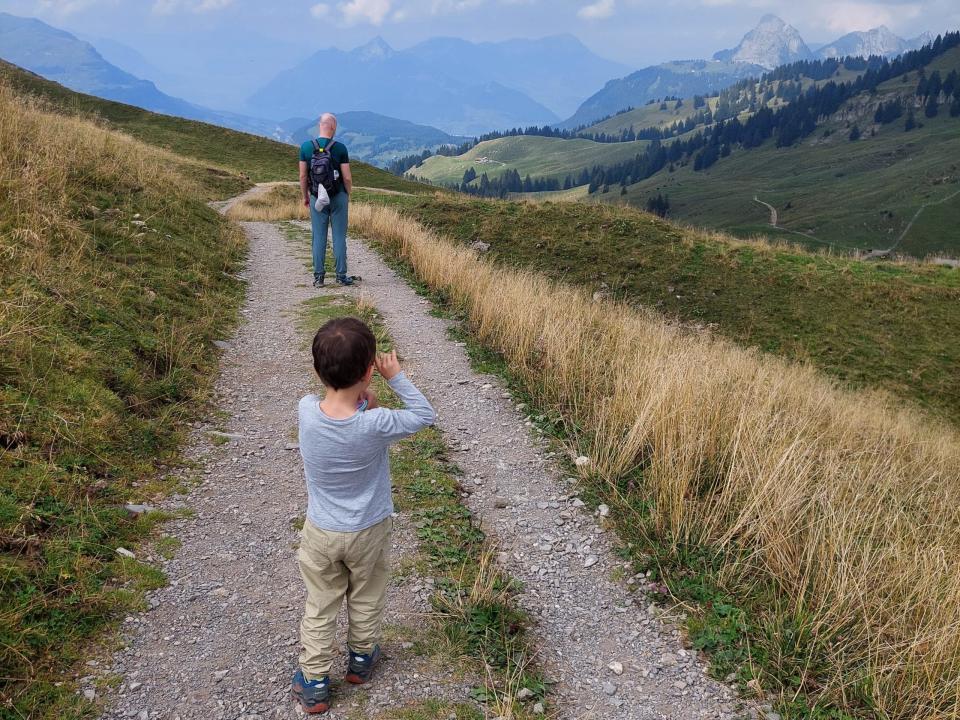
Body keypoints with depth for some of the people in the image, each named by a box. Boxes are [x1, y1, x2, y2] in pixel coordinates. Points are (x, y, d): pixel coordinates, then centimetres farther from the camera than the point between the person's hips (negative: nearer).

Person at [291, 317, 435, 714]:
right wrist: (396, 376, -13)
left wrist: (362, 402, -14)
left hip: (320, 532, 2)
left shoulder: (306, 410, -23)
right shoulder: (376, 425, -32)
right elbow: (423, 415, -13)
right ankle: (361, 659, 47)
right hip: (368, 532, -1)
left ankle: (314, 684, 32)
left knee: (320, 607, 20)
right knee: (366, 599, 25)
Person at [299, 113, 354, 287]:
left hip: (316, 198, 2)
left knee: (318, 237, 5)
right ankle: (341, 276, 6)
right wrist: (348, 194, 10)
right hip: (338, 196, -2)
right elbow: (347, 177, -7)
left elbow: (303, 176, 0)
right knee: (339, 237, 4)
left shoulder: (306, 147, -3)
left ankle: (318, 277, 5)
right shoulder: (340, 148, -9)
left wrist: (305, 196, 12)